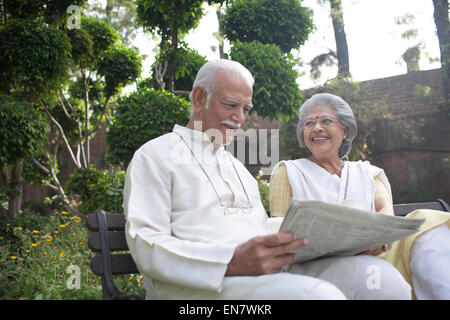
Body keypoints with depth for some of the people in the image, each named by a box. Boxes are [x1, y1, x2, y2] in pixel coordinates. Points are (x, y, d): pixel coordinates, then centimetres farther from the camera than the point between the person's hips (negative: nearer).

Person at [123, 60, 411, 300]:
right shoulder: (155, 156, 6)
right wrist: (231, 262, -23)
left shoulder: (235, 165, 31)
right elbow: (146, 246, -7)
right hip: (203, 286, -7)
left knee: (378, 272, -18)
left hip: (270, 274, 7)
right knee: (316, 293, -36)